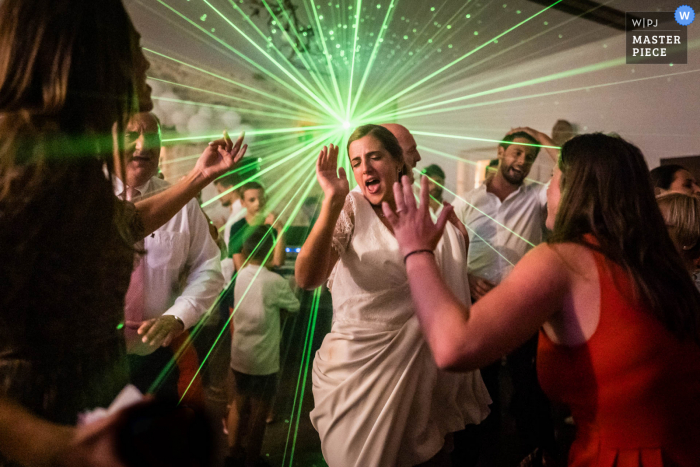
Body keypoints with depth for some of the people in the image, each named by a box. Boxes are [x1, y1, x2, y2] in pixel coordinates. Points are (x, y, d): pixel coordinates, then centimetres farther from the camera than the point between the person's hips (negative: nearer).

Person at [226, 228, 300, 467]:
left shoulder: (240, 276, -3)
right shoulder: (275, 282, -19)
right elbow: (294, 306, -4)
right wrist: (289, 288, 13)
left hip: (239, 355, 6)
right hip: (263, 360, -6)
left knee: (239, 404, 21)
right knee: (259, 412, 10)